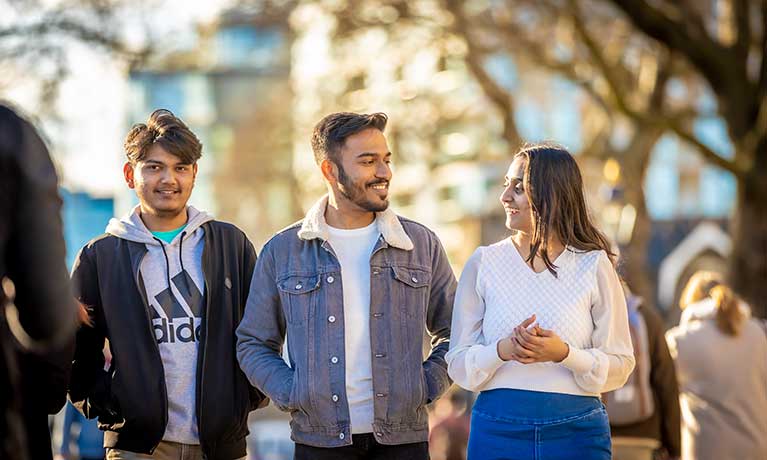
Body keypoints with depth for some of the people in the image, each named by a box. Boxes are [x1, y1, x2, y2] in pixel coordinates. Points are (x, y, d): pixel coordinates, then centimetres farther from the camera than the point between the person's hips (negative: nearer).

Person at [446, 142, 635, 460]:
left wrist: (564, 353, -18)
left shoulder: (594, 266, -1)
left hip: (576, 432, -1)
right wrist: (502, 350, -17)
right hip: (497, 430, 1)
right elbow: (458, 363, 1)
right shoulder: (483, 263, 2)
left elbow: (619, 365, -2)